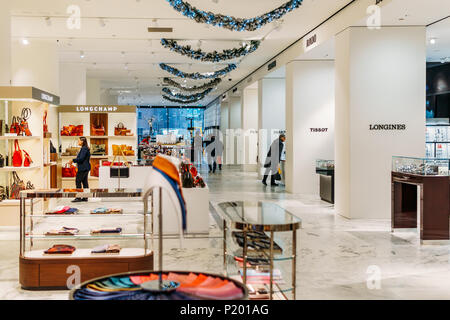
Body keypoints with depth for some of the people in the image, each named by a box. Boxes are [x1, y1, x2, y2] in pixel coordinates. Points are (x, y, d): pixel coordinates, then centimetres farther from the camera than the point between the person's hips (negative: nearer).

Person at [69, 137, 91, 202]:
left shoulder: (84, 148, -15)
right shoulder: (85, 148, 16)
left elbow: (81, 158, -21)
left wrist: (73, 160, -12)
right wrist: (73, 161, 18)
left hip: (83, 168, -10)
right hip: (85, 168, 10)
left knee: (78, 181, -7)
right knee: (85, 182, 10)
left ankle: (78, 197, -6)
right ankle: (85, 197, 12)